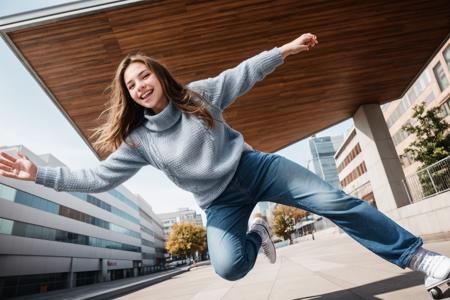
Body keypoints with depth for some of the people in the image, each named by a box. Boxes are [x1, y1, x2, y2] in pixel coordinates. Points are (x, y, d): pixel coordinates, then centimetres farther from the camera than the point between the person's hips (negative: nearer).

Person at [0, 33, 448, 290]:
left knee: (335, 202, -8)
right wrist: (40, 174, -9)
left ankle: (414, 255, 11)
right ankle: (256, 235, 10)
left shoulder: (199, 94, -1)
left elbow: (242, 75, 6)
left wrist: (285, 49, 6)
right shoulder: (137, 142, -3)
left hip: (254, 167, 1)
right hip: (220, 203, 0)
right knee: (228, 266, -24)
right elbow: (97, 178, -3)